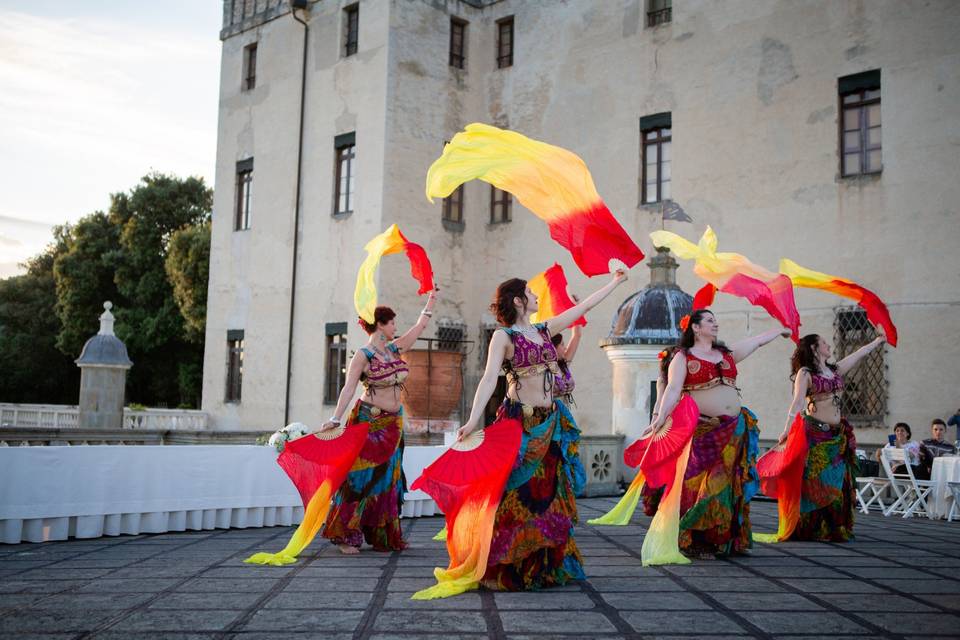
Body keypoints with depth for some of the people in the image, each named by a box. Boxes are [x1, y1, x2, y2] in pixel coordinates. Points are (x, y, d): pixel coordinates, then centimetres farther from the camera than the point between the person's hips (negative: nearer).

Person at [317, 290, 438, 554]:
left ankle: (384, 537, 15)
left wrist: (431, 299, 23)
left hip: (393, 424, 7)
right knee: (361, 478, -5)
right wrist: (335, 419, -27)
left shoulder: (395, 349, 9)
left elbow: (420, 326, 18)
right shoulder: (363, 356, -10)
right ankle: (346, 536, 1)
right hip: (368, 422, -7)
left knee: (386, 479, 9)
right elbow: (349, 388, -19)